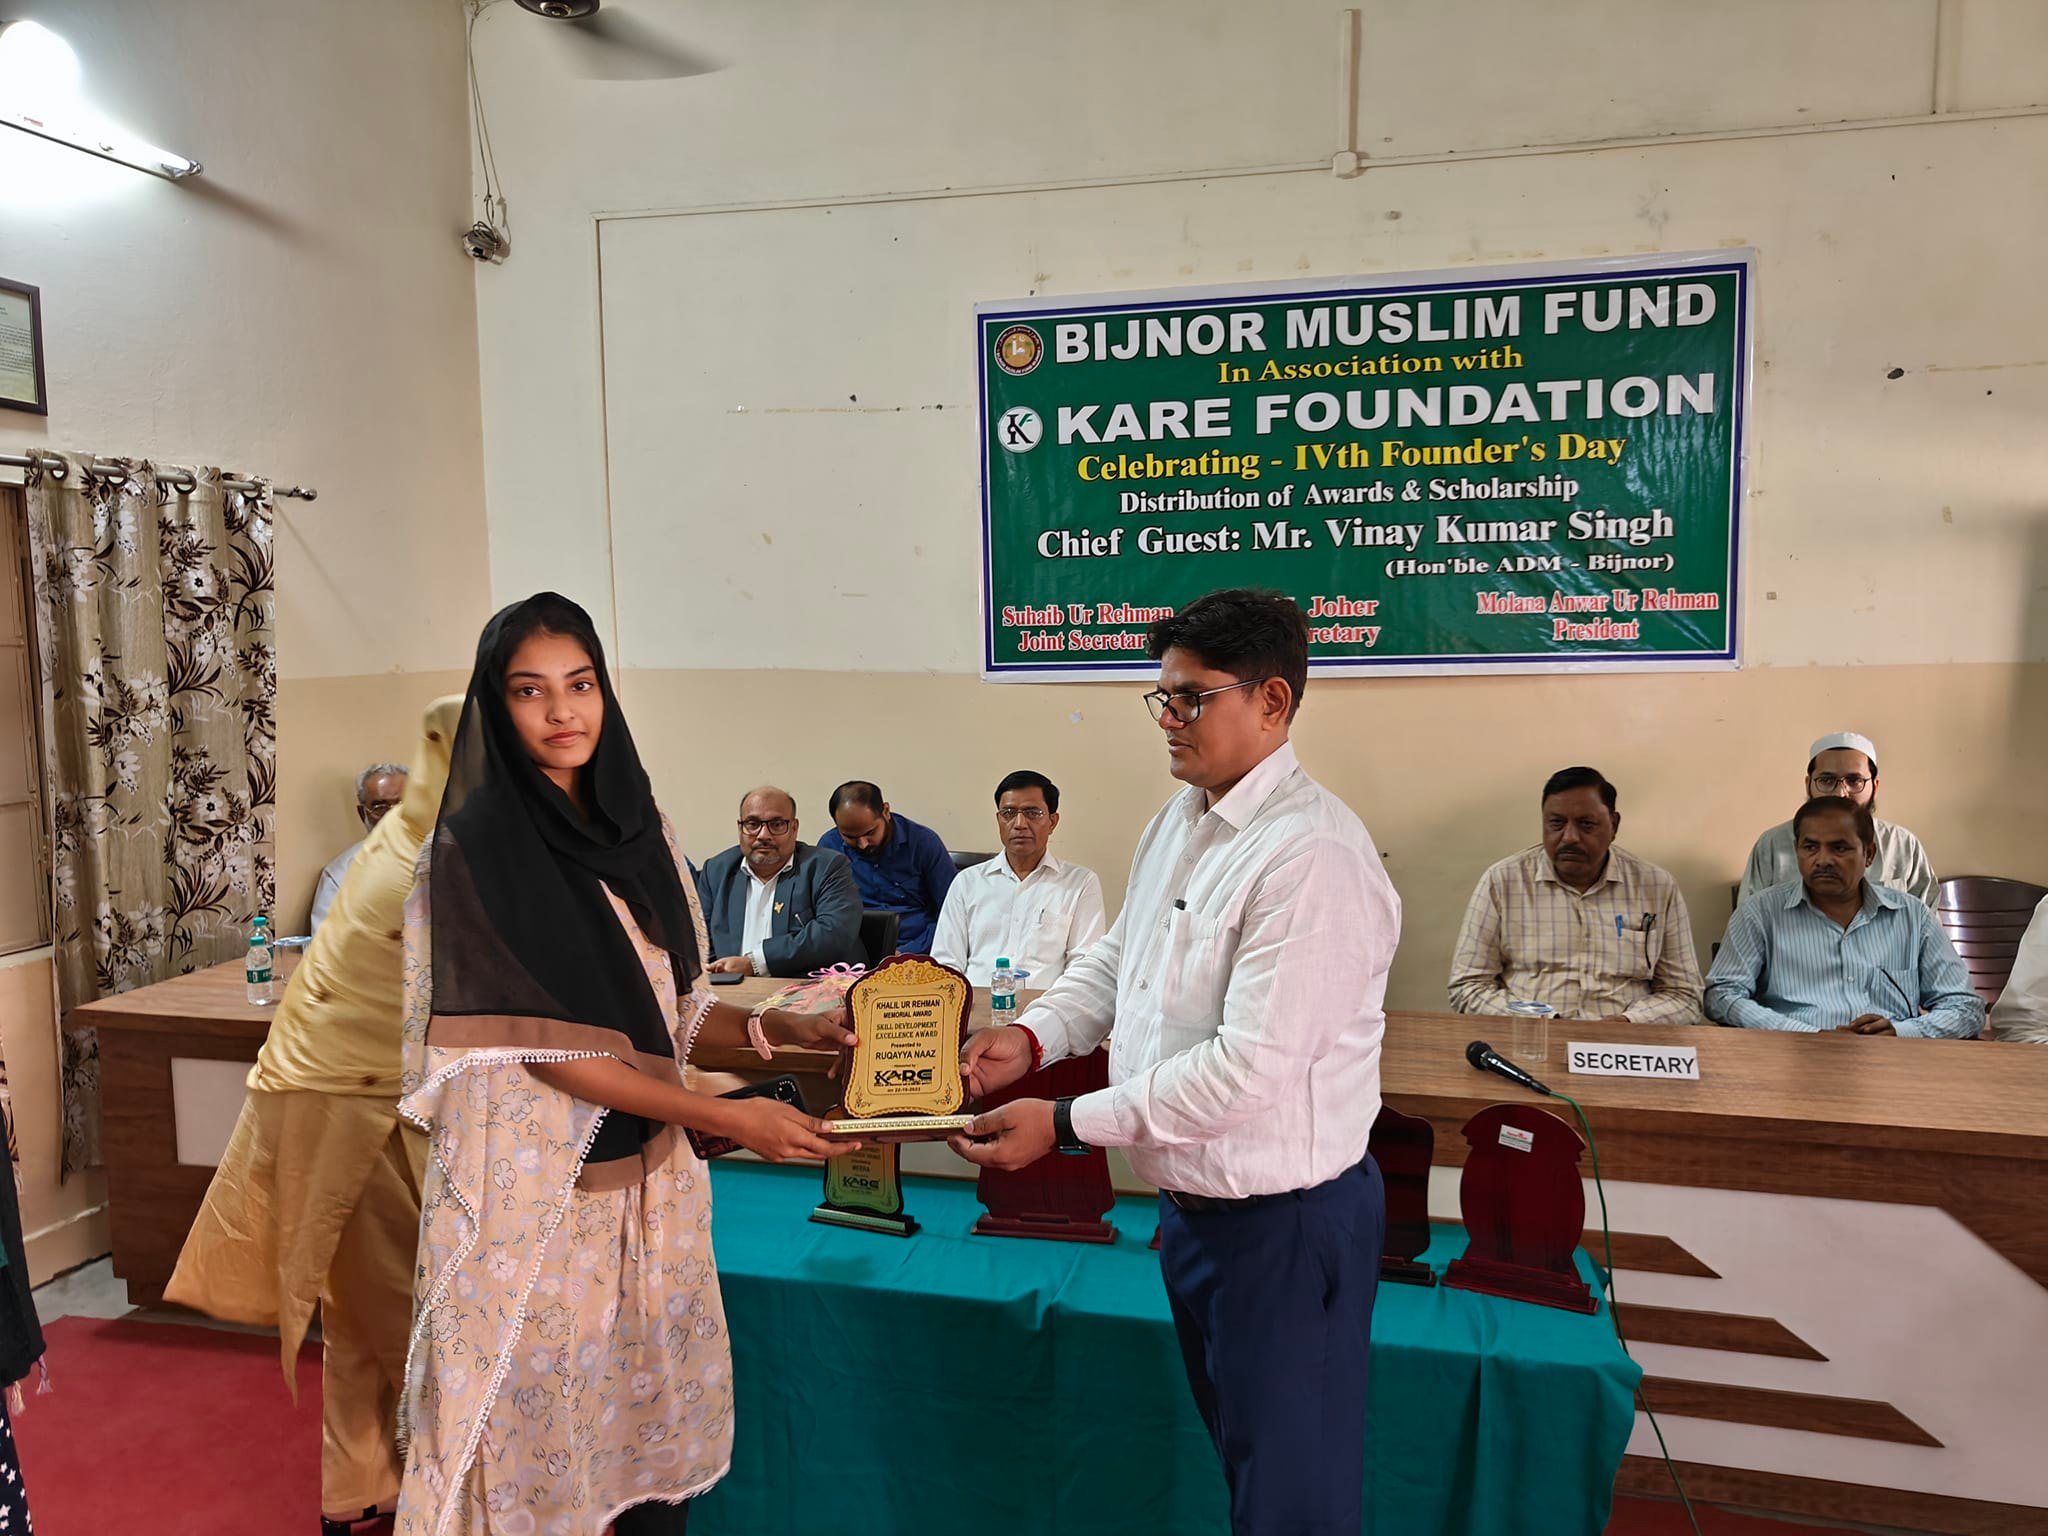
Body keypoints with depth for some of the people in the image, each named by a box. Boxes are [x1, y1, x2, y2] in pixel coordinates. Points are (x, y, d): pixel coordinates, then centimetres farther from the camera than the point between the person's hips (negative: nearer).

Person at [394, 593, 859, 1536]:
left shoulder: (637, 827, 5)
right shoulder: (476, 847, -12)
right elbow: (542, 1044, -17)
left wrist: (776, 1027, -3)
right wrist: (723, 1117, -19)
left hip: (647, 1165, 5)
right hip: (534, 1173, -5)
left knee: (652, 1401, 13)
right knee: (539, 1402, 7)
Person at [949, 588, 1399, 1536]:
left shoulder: (1311, 856, -26)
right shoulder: (1180, 820, 5)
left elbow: (1251, 1066, -28)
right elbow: (1118, 958, 15)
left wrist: (1066, 1125, -23)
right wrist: (1034, 1034, -3)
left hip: (1285, 1219, -8)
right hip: (1191, 1200, 9)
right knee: (1234, 1449, 26)